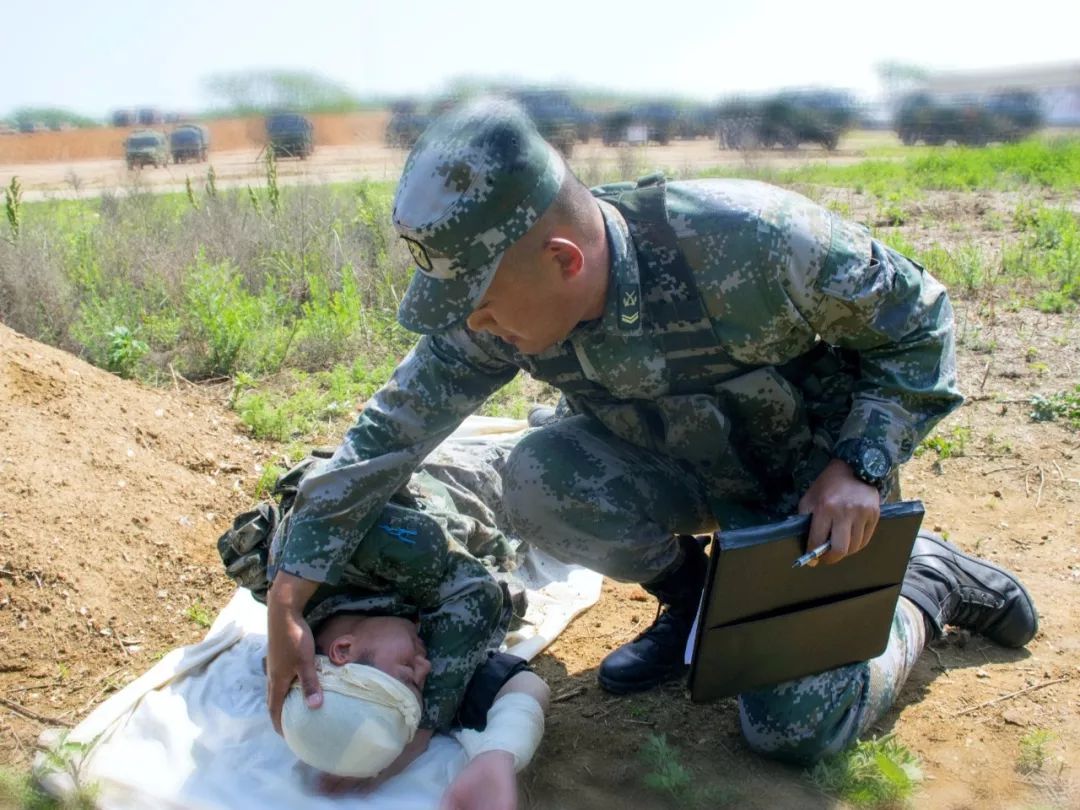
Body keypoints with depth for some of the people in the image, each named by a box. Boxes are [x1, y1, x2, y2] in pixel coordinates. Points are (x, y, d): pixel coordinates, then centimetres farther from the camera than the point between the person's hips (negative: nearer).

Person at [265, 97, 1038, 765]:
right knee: (539, 479, -25)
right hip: (690, 471, 4)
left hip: (817, 482, -4)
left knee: (794, 727, -15)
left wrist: (861, 466, -28)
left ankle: (930, 580, 14)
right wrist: (290, 601, -16)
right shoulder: (499, 305, -21)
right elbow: (390, 430, -15)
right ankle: (689, 597, 5)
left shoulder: (744, 241, -35)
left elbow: (916, 317, -18)